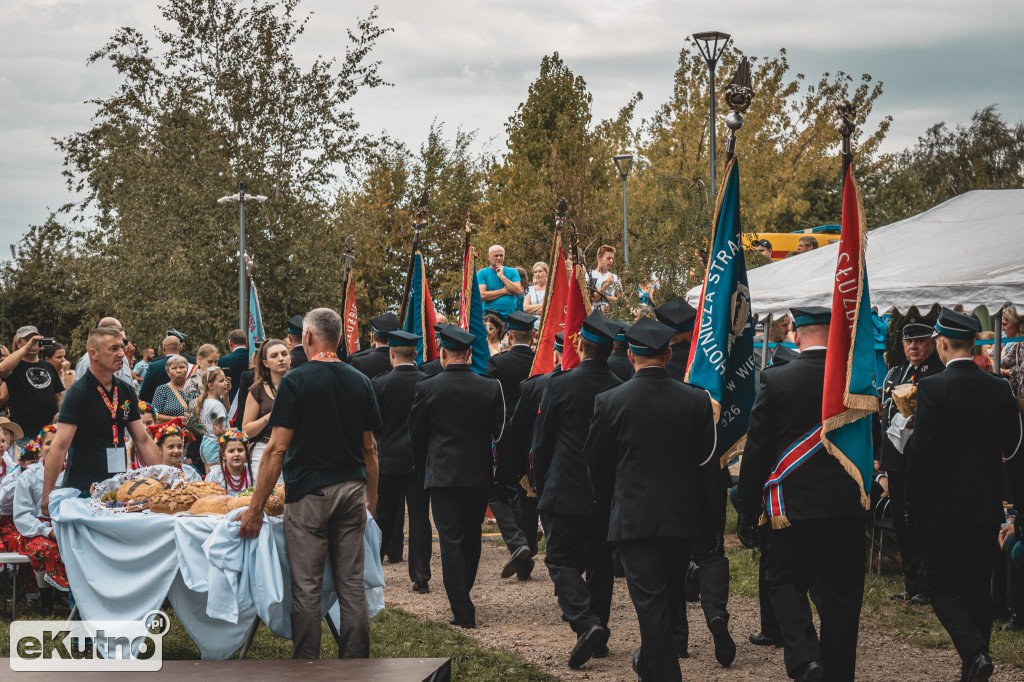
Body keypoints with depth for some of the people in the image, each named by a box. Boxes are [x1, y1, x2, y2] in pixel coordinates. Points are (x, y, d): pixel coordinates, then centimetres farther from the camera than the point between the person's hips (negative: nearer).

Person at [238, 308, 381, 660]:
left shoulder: (296, 381, -8)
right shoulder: (360, 382, 7)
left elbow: (277, 449, -11)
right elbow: (370, 449, 13)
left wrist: (255, 507, -9)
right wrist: (372, 496, 25)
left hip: (308, 491, -5)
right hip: (352, 490, 5)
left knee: (307, 588, -1)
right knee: (352, 585, 8)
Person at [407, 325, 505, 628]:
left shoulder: (427, 388, -7)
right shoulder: (491, 388, -3)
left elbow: (416, 435, 3)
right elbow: (500, 432, 1)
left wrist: (423, 468, 18)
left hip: (442, 475, -3)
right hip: (479, 475, 3)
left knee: (451, 541, -1)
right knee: (471, 538, 18)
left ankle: (462, 611, -6)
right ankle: (463, 595, 34)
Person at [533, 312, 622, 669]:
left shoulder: (560, 385, -10)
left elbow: (542, 442, -2)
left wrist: (541, 486, 10)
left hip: (566, 492, -4)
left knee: (562, 560, 1)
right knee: (600, 563, 14)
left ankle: (585, 622, -20)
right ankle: (599, 638, 18)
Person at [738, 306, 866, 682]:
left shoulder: (775, 380, -7)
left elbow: (757, 447, -3)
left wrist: (749, 504, 6)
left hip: (794, 503, -2)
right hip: (849, 504, 2)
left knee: (785, 581, 11)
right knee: (841, 593, 10)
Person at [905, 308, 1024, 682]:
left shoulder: (932, 387, -13)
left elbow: (921, 452, -13)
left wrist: (913, 506, -4)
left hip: (942, 510, -4)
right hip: (987, 511, 5)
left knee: (942, 587, 4)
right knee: (978, 590, 14)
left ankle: (974, 651, -16)